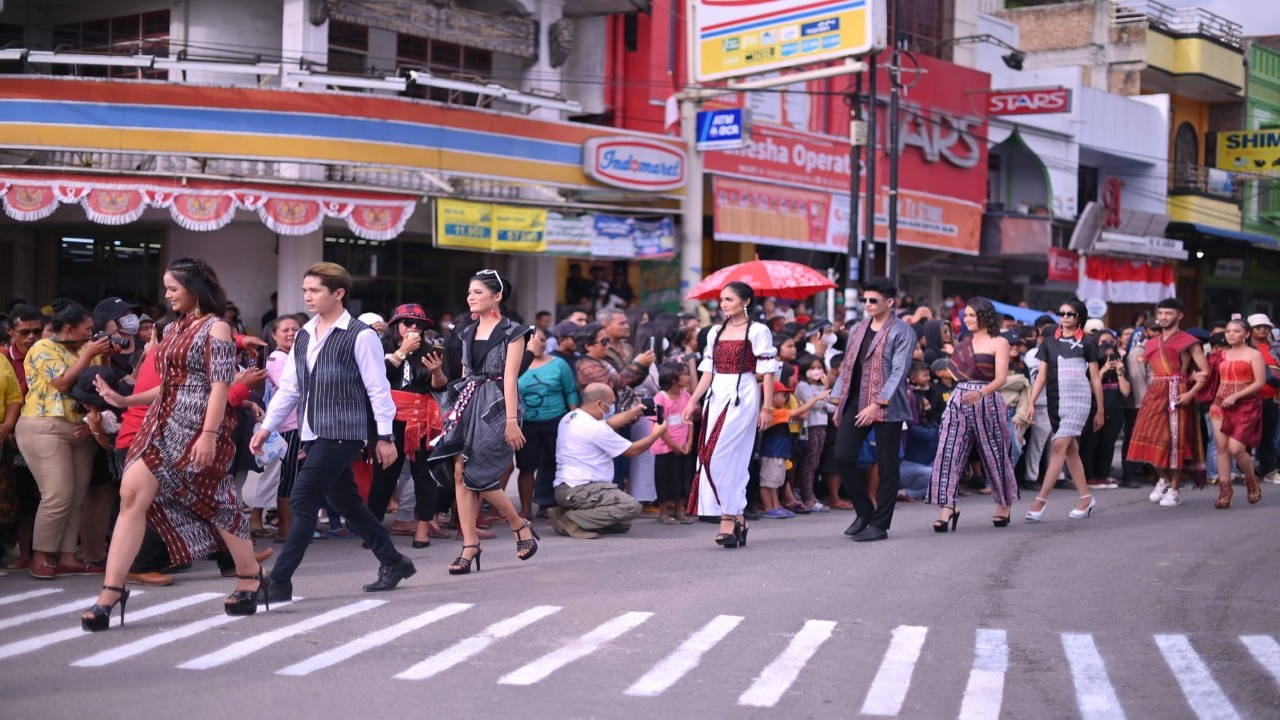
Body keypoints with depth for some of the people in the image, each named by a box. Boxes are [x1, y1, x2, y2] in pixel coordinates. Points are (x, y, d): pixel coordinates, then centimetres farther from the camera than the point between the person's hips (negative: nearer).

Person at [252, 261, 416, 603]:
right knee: (345, 502, 15)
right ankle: (393, 562, 29)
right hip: (314, 434, 8)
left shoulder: (360, 336, -9)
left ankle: (279, 581, -8)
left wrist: (385, 437, -8)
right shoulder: (304, 336, 12)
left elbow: (378, 389, -8)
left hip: (342, 433, -8)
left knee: (302, 501, -12)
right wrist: (267, 427, 9)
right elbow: (289, 387, 15)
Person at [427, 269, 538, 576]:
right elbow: (465, 375, 17)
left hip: (494, 405, -6)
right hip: (467, 404, 7)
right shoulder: (468, 333, 16)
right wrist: (457, 409, 12)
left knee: (477, 475, -11)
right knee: (460, 472, -3)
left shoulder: (512, 332, -3)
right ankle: (469, 545, 0)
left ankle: (521, 526, 10)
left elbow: (510, 378, -10)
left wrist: (511, 421, -15)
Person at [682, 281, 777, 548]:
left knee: (719, 456, -15)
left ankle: (729, 518, -11)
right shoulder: (715, 333, 15)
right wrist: (693, 402, 8)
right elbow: (708, 371, 15)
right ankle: (736, 519, 8)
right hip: (716, 397, 6)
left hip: (743, 397, -6)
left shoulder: (758, 331, -1)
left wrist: (767, 407, -10)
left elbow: (767, 373, -5)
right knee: (732, 460, 4)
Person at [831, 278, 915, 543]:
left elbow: (899, 371, -13)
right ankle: (864, 510, 12)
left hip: (887, 407, -6)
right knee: (843, 455, -6)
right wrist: (839, 402, 13)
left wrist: (877, 405, -19)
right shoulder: (859, 329, 16)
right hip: (856, 401, 6)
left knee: (886, 466, 0)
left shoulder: (901, 332, -5)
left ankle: (880, 524, 7)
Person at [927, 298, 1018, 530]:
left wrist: (980, 393, -27)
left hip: (987, 401, -4)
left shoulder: (999, 343, -1)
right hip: (958, 401, 5)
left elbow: (1001, 378, -12)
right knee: (948, 453, -10)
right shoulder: (964, 343, 16)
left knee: (994, 454, 7)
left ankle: (1004, 506, 24)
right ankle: (947, 508, -13)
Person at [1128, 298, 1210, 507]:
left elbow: (1205, 370, -6)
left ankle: (1174, 490, 4)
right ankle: (1164, 479, 27)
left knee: (1174, 439, -4)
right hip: (1155, 393, 6)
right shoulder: (1152, 343, 17)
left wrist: (1191, 393, -17)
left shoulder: (1187, 340, -1)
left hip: (1177, 394, -6)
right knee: (1152, 438, 4)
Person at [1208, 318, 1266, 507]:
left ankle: (1252, 480, 14)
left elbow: (1260, 382, -10)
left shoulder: (1254, 354, -2)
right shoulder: (1222, 355, 14)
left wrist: (1236, 396, -16)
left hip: (1245, 406, -5)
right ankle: (1224, 490, 3)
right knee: (1222, 448, -2)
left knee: (1235, 449, -13)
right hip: (1221, 405, 5)